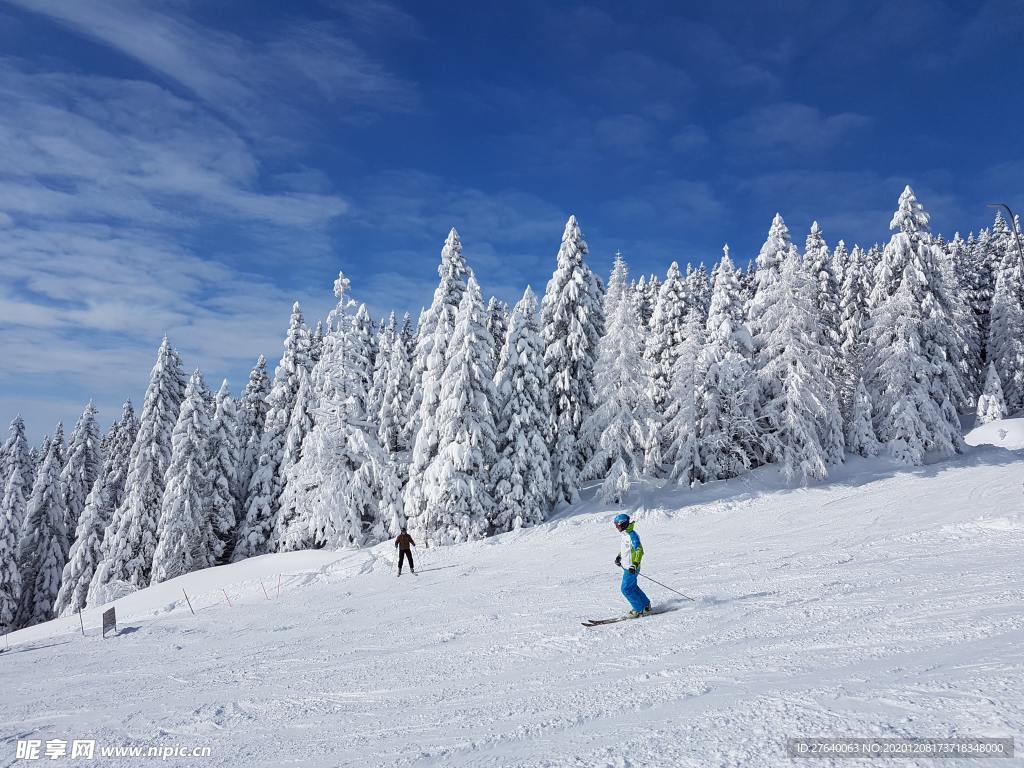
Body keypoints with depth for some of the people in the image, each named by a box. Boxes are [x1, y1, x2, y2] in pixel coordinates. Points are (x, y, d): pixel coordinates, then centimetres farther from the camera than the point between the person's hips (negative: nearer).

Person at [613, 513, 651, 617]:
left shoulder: (632, 535, -21)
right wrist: (619, 556, 20)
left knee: (626, 589, -5)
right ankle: (646, 605, 29)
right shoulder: (625, 534, 8)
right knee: (633, 587, 18)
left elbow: (639, 550, -23)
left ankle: (639, 609, 6)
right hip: (627, 567, 10)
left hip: (631, 568, -10)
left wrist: (635, 564, -28)